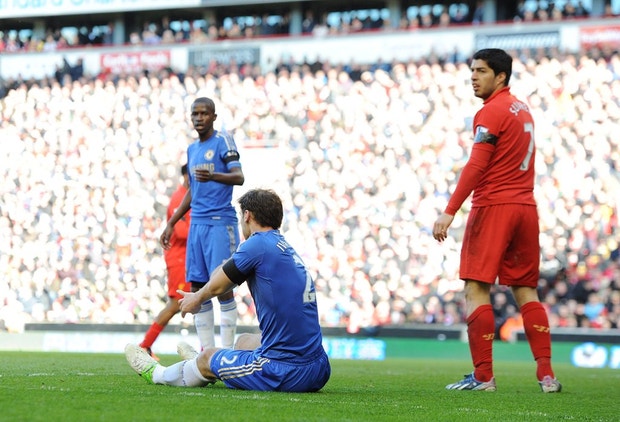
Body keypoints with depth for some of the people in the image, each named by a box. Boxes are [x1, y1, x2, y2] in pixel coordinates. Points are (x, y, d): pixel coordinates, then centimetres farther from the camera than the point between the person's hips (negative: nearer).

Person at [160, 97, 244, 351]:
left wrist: (213, 176, -35)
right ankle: (207, 351, 9)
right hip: (196, 224, 7)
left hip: (221, 222, -7)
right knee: (198, 288, 4)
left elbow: (239, 177, -16)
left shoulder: (223, 141, -4)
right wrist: (171, 224, 26)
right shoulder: (192, 149, 19)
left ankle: (227, 352, -6)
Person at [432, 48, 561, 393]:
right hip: (525, 207, 8)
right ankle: (546, 374, 5)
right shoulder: (522, 110, 17)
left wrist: (450, 212, -19)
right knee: (526, 291, 10)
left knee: (476, 289, -5)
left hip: (493, 206, -8)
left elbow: (476, 167, -16)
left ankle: (483, 375, -9)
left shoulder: (491, 113, -9)